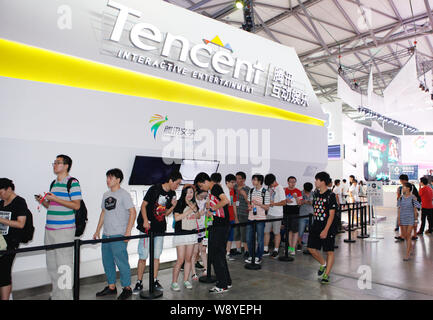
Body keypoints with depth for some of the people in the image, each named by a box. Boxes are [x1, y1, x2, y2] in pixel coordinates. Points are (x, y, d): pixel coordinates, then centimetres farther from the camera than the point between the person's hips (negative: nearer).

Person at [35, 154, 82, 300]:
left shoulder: (73, 182, -7)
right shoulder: (53, 183, 18)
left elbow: (76, 205, -13)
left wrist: (55, 199, -17)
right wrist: (43, 201, 4)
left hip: (65, 229, -8)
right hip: (50, 229, 8)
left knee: (63, 266, -4)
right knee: (51, 265, 14)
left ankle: (65, 296, 7)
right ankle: (55, 295, 26)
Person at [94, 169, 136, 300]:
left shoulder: (124, 194, -8)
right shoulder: (106, 195, 14)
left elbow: (133, 212, -13)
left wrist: (128, 232, -18)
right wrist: (97, 230, 19)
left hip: (118, 235, -8)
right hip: (106, 235, 8)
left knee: (121, 261, -3)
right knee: (107, 261, 15)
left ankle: (127, 288, 11)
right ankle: (111, 287, 29)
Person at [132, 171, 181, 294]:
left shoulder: (172, 194, 5)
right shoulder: (154, 189, -12)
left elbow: (166, 213, 9)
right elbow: (143, 205, -9)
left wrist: (173, 206, -10)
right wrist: (145, 221, -20)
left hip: (160, 228, 5)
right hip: (147, 228, -5)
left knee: (156, 256, 10)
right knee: (143, 256, -1)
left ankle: (155, 281, 21)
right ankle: (139, 283, 12)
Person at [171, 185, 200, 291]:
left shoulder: (194, 203, 9)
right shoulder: (179, 203, -9)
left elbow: (198, 217, 13)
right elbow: (176, 218, -17)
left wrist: (195, 210, -8)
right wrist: (189, 211, -19)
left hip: (192, 234, 5)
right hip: (181, 234, -5)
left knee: (189, 259, 9)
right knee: (180, 260, -5)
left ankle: (186, 280, 21)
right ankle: (174, 282, 8)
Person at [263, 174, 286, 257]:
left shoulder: (280, 189, -12)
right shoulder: (270, 188, 8)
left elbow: (284, 202, -13)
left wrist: (273, 203, -19)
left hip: (277, 214, -6)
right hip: (269, 213, 6)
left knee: (276, 232, 4)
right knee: (266, 231, 7)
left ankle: (276, 250, 15)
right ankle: (266, 250, 17)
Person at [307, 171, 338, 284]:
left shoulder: (331, 195, -13)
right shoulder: (316, 193, 8)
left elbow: (331, 215, -16)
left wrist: (325, 230, -20)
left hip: (328, 227, -7)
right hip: (316, 226, 7)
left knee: (329, 251, 4)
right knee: (312, 248, 5)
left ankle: (326, 274, 14)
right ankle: (323, 264, 29)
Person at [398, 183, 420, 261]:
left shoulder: (413, 198, -7)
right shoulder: (401, 197, 4)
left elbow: (415, 210, -4)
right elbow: (399, 209, 6)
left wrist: (416, 220, -4)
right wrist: (399, 219, 4)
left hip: (410, 219, -4)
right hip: (403, 219, 4)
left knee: (408, 236, -5)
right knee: (404, 236, 9)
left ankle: (407, 254, 3)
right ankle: (410, 247, 38)